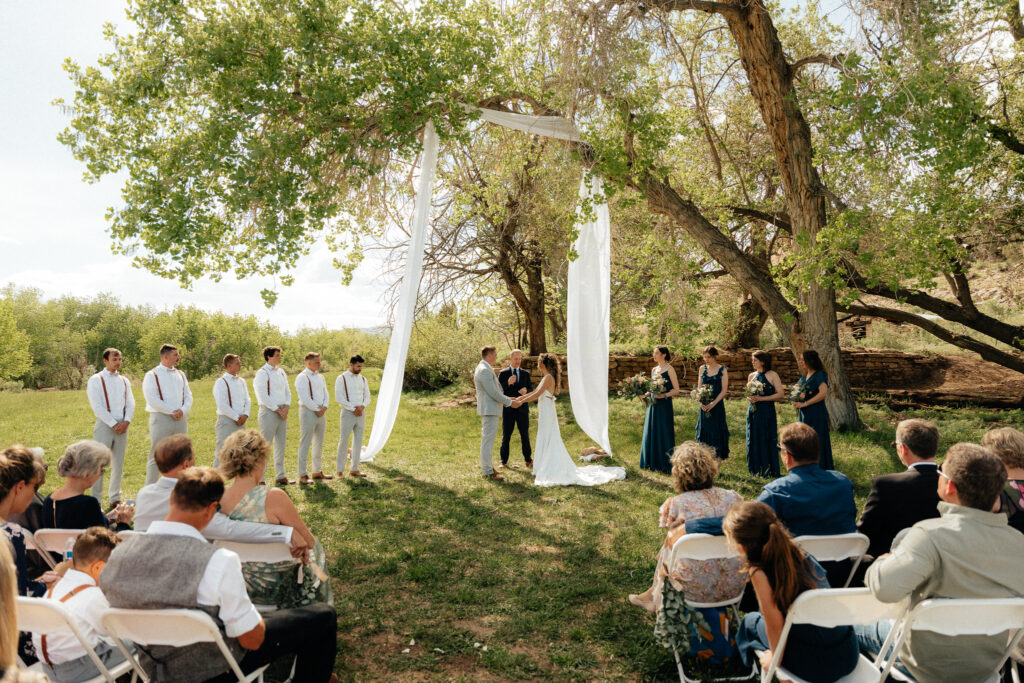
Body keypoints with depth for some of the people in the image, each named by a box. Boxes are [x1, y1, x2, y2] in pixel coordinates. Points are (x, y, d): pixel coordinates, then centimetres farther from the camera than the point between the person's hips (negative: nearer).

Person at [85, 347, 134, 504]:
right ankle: (95, 499, 1)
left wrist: (126, 421, -7)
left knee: (118, 463, 10)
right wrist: (114, 424, -13)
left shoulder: (124, 381, 14)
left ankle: (115, 498, 19)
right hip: (104, 425, -5)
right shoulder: (96, 380, -1)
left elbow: (131, 403, 10)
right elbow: (97, 406, -8)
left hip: (122, 426, 5)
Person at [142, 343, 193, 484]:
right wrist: (172, 411, -14)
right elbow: (152, 400, -12)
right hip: (161, 419, -6)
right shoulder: (152, 375, -3)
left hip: (181, 420, 6)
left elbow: (188, 396, 12)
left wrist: (183, 410, -7)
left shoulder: (180, 374, 15)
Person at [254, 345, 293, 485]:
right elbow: (263, 396, -15)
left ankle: (280, 476, 24)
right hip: (269, 412, -8)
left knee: (281, 444, 13)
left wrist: (286, 407, -3)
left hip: (282, 412, 8)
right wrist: (278, 410, -14)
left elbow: (287, 391, 13)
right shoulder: (262, 373, -10)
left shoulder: (281, 372, 13)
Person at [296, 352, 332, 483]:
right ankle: (302, 475, -1)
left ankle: (317, 471, 23)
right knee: (305, 444, -5)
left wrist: (324, 407, -6)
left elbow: (326, 394, 12)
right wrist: (317, 409, -13)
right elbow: (304, 398, -15)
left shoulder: (320, 377, 16)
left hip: (321, 412, 8)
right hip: (308, 412, -8)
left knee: (319, 443, 13)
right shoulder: (302, 377, -8)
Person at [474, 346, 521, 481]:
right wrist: (510, 402, -11)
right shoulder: (484, 370, -17)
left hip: (489, 409, 11)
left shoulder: (485, 369, 17)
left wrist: (511, 400, 17)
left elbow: (496, 391, 21)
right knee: (488, 439, -8)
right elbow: (493, 393, -20)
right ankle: (488, 472, -5)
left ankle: (487, 467, 25)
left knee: (487, 439, 16)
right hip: (489, 410, -11)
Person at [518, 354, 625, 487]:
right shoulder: (546, 377, 14)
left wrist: (521, 401, -19)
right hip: (545, 412, 9)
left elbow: (537, 394, -23)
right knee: (546, 442, 14)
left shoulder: (548, 378, -15)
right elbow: (535, 392, 18)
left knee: (547, 441, -3)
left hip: (547, 413, -9)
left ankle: (548, 471, 2)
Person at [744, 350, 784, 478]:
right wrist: (749, 398, -4)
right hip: (753, 412, 5)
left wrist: (761, 398, -16)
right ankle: (757, 470, 18)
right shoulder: (751, 376, 11)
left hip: (767, 412, -5)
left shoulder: (772, 375, -6)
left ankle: (769, 471, 8)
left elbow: (781, 394, -12)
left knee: (767, 440, -2)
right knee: (754, 440, 7)